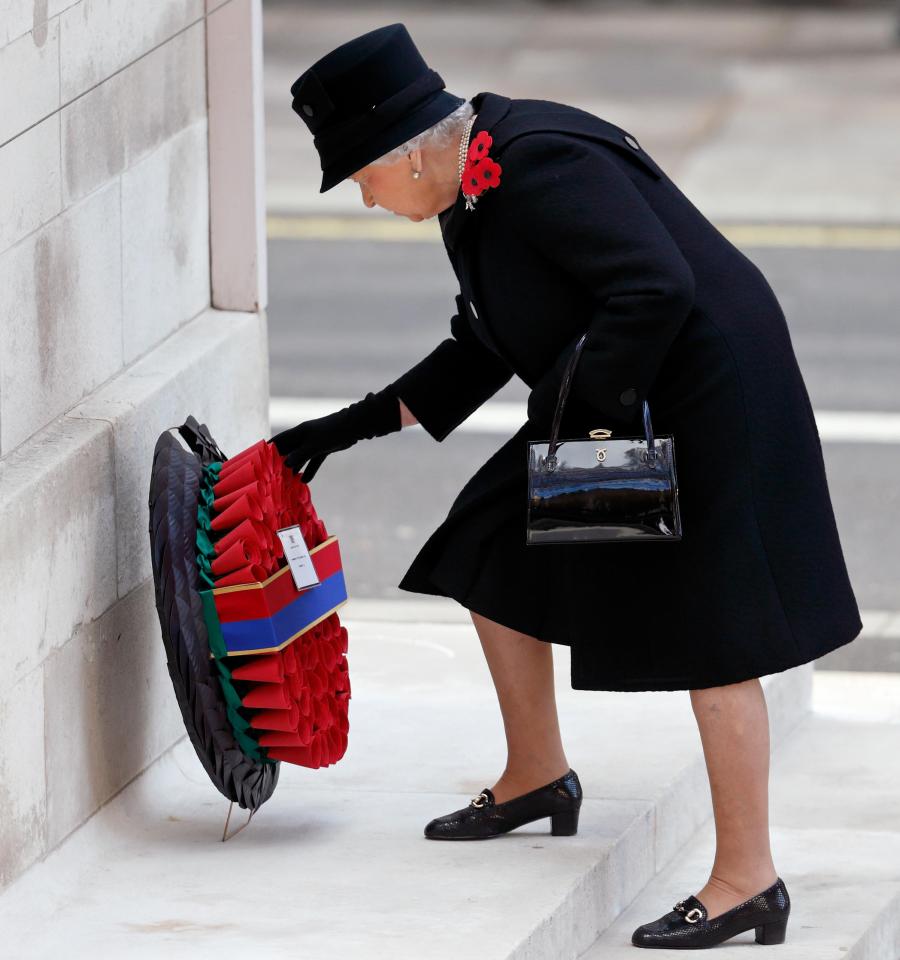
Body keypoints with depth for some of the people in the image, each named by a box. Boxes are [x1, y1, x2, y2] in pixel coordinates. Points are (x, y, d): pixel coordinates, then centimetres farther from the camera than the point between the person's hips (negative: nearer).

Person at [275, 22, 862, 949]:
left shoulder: (541, 168, -24)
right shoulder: (477, 185, 8)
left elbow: (657, 290, -30)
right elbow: (486, 349, 17)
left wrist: (590, 414, -23)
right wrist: (359, 423, 15)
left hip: (704, 397, -11)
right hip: (616, 399, 11)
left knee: (708, 636, -7)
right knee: (493, 550, 16)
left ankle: (747, 880, -2)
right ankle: (537, 777, 33)